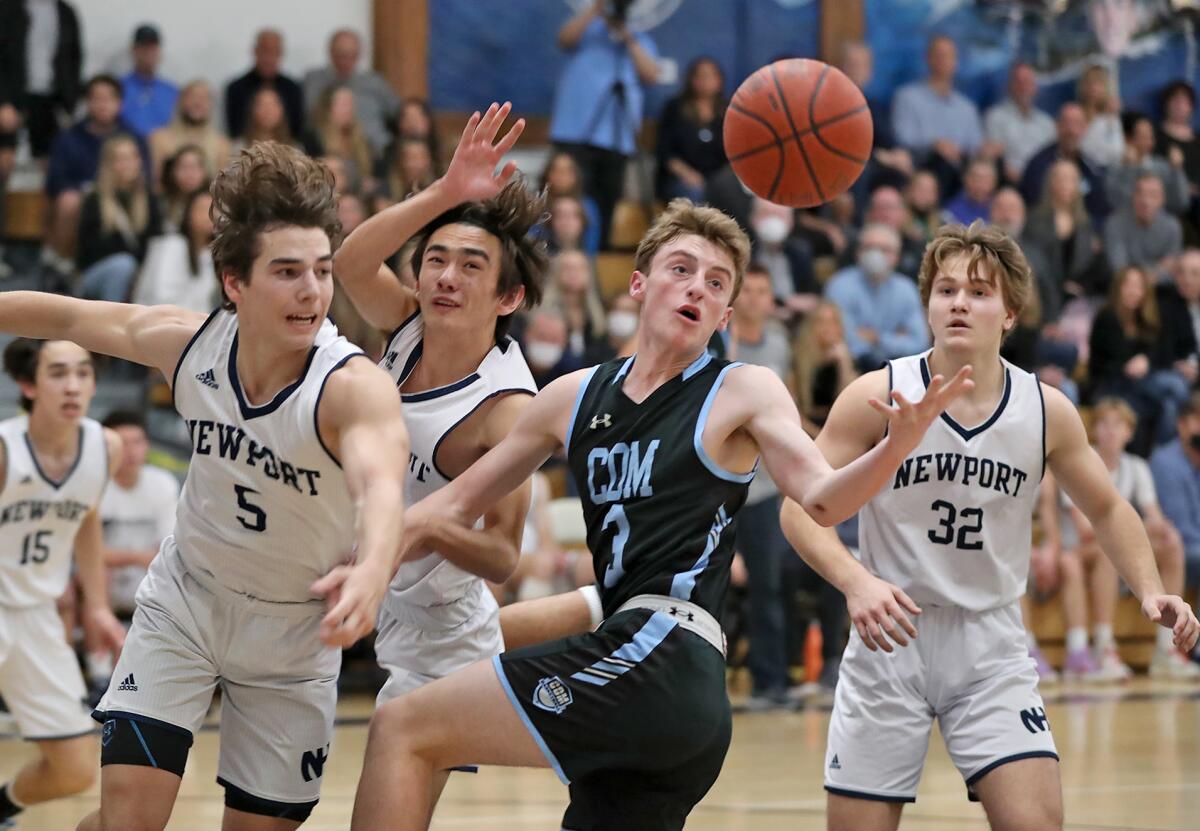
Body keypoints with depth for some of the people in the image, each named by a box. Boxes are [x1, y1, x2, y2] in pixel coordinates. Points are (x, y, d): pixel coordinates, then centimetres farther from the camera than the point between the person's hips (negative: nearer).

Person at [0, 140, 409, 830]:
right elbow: (68, 317, 2)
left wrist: (373, 570, -72)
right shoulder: (190, 343, -17)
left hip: (295, 629, -2)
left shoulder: (355, 387, -30)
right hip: (184, 602, 2)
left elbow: (380, 483, -52)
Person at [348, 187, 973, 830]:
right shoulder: (574, 398, 18)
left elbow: (821, 500, -13)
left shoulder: (744, 392, 2)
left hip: (663, 655, -7)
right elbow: (456, 506, 24)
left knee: (403, 728, -10)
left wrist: (899, 442, -33)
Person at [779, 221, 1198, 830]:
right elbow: (801, 507, -9)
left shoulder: (1046, 411, -2)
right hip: (890, 637, -1)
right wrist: (855, 581, -27)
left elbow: (1106, 510, 13)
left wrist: (1150, 591, -4)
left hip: (991, 645, 1)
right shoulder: (878, 397, -10)